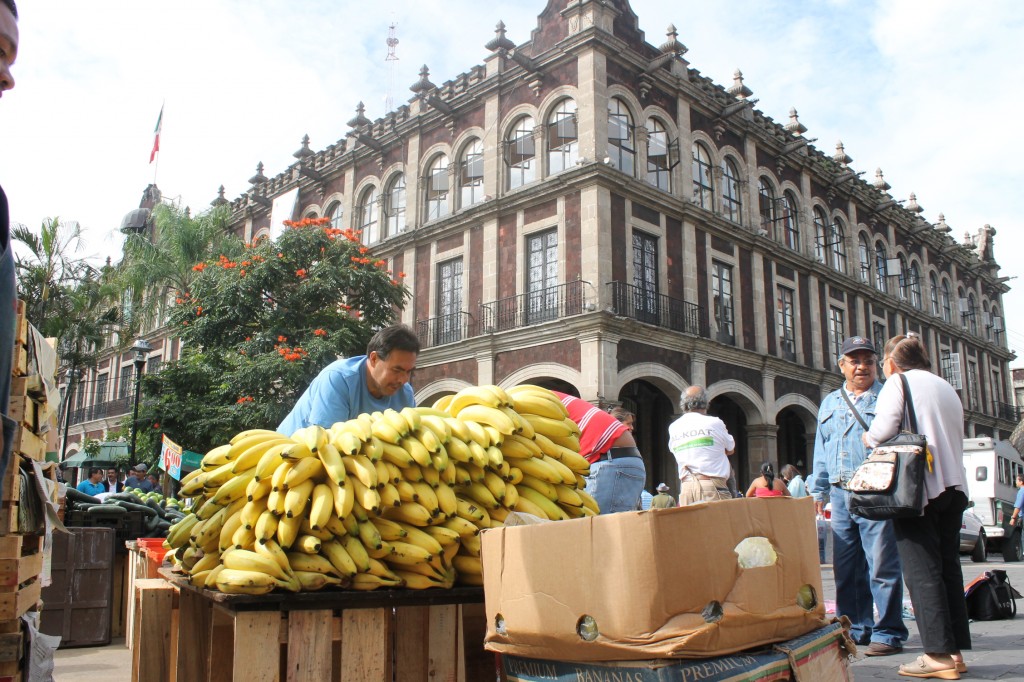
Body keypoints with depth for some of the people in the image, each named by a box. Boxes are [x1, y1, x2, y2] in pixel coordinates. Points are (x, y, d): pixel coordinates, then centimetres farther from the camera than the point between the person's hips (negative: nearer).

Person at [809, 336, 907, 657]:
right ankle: (854, 629, 20)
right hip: (840, 494, 5)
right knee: (846, 569, 9)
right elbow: (821, 450, 21)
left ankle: (888, 633, 5)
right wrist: (818, 490, 17)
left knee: (882, 566, -5)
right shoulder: (830, 403, 19)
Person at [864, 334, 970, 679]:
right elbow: (955, 439, 23)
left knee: (921, 570, -6)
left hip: (917, 486, -7)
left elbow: (883, 430, -13)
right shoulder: (947, 388, 21)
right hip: (953, 485, 7)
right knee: (948, 566, 9)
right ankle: (955, 650, 10)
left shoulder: (899, 382, -1)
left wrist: (868, 438, 7)